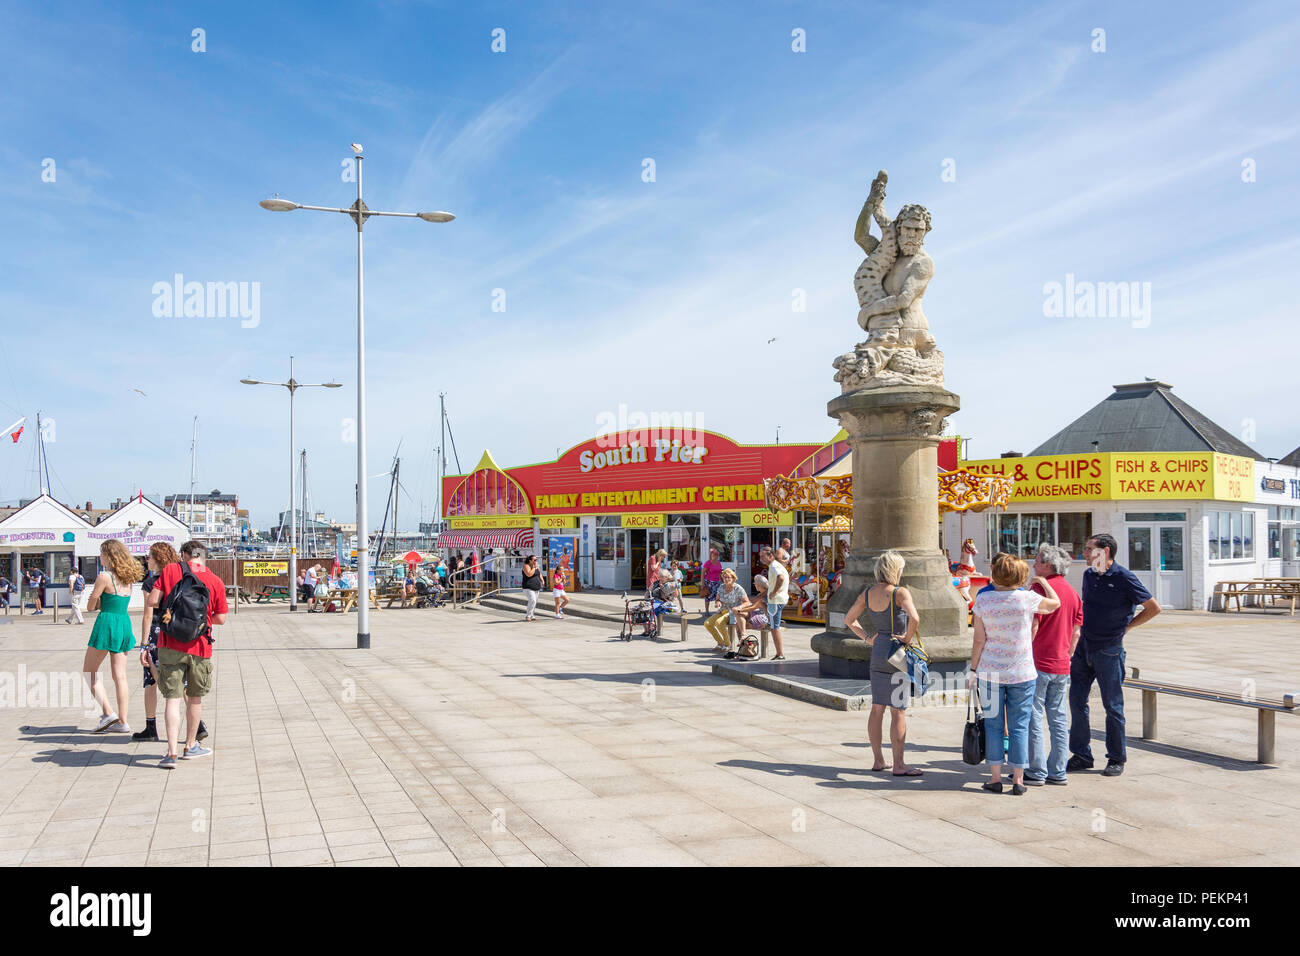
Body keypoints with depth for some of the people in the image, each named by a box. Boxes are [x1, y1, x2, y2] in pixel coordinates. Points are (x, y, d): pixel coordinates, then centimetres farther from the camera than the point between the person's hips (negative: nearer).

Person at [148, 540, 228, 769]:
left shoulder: (170, 570, -1)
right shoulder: (215, 582, 0)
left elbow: (152, 601, -5)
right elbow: (220, 619, 1)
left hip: (170, 645, -1)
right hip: (199, 647, 1)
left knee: (172, 698, 0)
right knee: (195, 698, 17)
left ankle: (172, 752, -10)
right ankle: (191, 746, 30)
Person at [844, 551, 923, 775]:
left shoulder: (867, 593, 5)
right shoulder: (900, 593, -14)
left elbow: (849, 620, 12)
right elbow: (915, 618, -30)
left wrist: (868, 638, 10)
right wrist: (907, 638, -15)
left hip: (877, 652, 7)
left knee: (877, 708, 12)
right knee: (898, 711, -1)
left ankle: (878, 760, 20)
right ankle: (898, 765, 3)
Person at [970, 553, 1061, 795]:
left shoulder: (983, 600, -6)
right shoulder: (1027, 598, -8)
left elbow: (979, 640, -3)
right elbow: (1055, 604, 12)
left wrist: (973, 669, 6)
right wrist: (1043, 582, 29)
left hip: (990, 672, 0)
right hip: (1022, 674, 0)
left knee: (993, 724, 9)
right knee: (1019, 726, 7)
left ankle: (995, 778, 12)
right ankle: (1018, 780, 11)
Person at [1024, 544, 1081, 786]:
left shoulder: (1041, 588, -13)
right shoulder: (1073, 592, 11)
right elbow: (1076, 632, 14)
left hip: (1038, 665, -7)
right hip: (1061, 666, 8)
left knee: (1033, 719, 0)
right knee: (1059, 720, 10)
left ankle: (1036, 772, 3)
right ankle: (1058, 772, 14)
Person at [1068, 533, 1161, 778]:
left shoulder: (1123, 578, -11)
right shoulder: (1088, 575, 8)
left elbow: (1153, 608, -4)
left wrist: (1126, 627, -3)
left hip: (1108, 650, -6)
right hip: (1083, 647, 6)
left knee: (1113, 706, 4)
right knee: (1076, 701, 5)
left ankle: (1116, 759, 16)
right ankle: (1081, 755, 16)